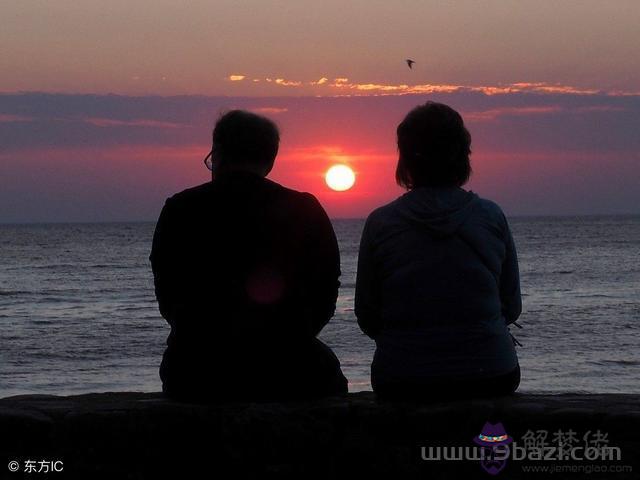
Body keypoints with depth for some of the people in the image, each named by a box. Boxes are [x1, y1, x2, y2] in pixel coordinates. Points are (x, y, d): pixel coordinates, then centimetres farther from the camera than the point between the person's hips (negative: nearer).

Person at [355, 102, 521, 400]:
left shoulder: (380, 223, -3)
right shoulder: (491, 216, 0)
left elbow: (367, 319, 3)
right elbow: (511, 307, 8)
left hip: (401, 386, 0)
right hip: (490, 378, 0)